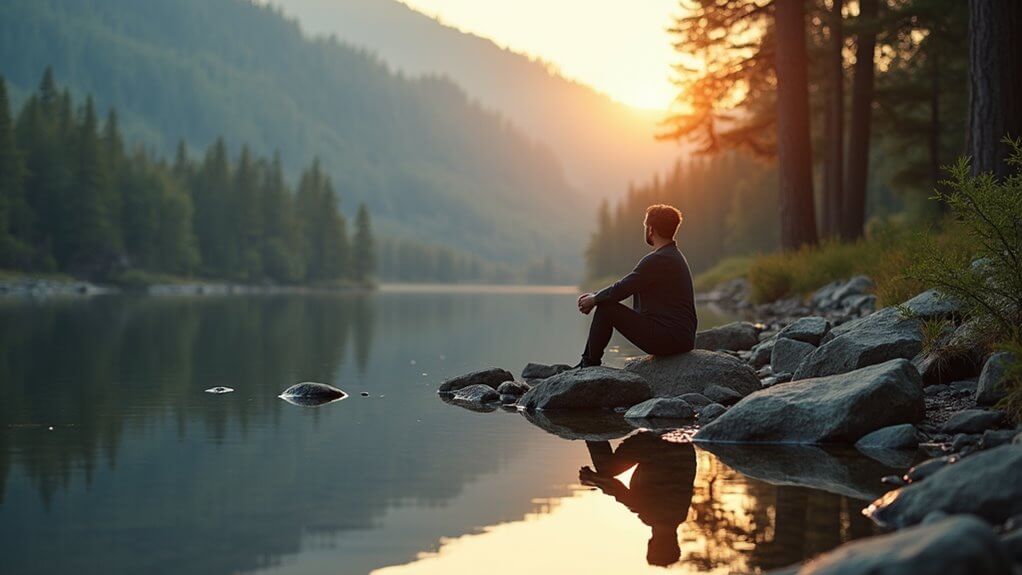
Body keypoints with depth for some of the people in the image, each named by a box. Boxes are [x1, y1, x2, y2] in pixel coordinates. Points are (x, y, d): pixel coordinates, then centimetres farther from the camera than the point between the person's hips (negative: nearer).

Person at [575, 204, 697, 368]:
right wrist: (595, 296, 11)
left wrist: (594, 299, 5)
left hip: (668, 339, -10)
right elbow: (626, 287, 18)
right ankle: (587, 363, 23)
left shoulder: (658, 260, -18)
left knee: (606, 308, -6)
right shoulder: (674, 256, 16)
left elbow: (622, 289, -13)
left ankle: (591, 364, 9)